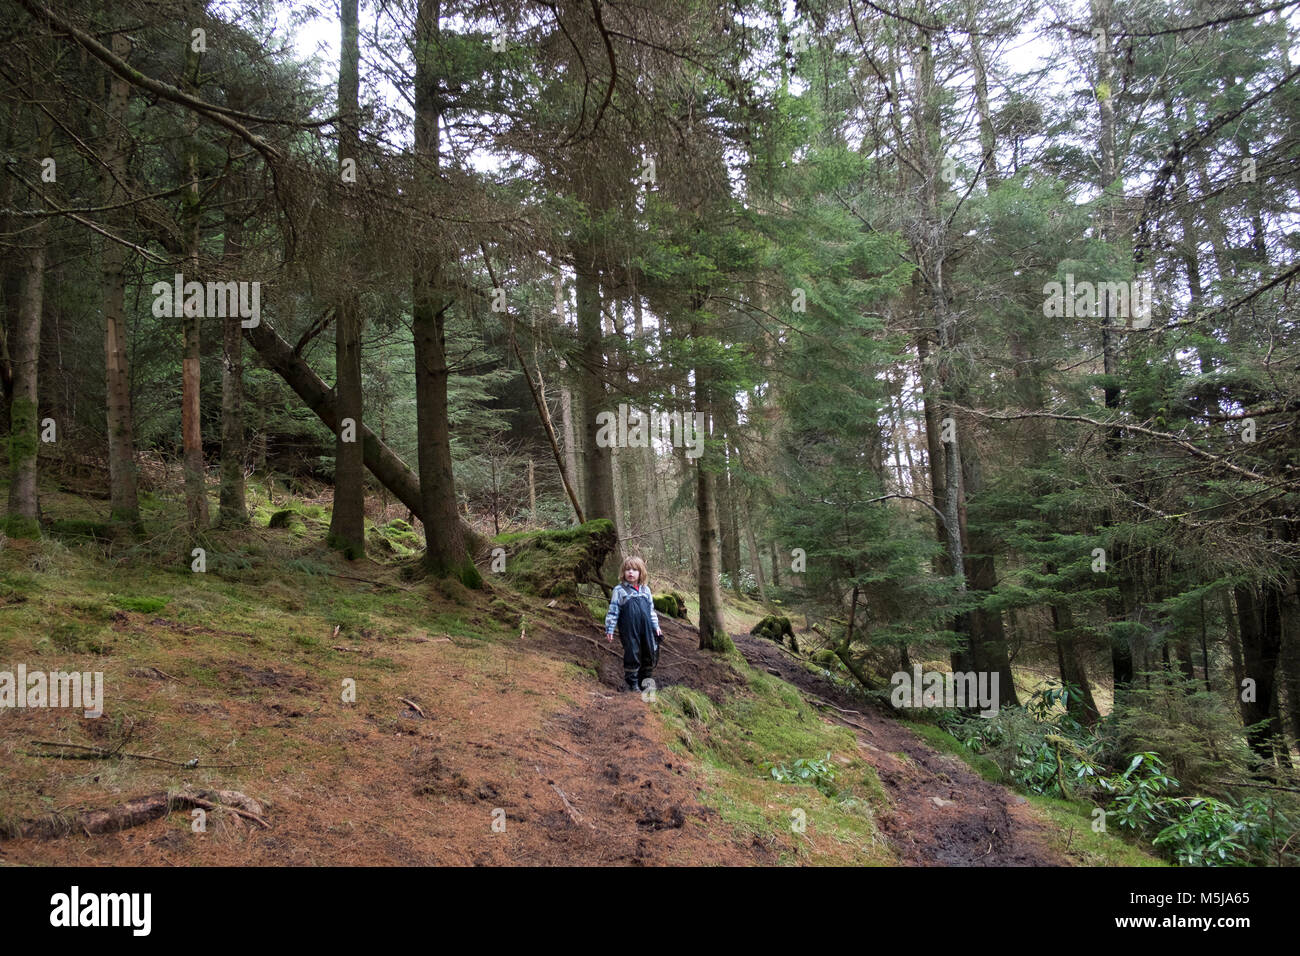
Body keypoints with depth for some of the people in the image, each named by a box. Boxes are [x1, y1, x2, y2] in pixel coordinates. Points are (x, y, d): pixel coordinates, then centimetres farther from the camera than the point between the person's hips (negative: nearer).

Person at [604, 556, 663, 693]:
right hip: (630, 631, -5)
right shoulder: (619, 590, -2)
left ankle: (644, 680, 23)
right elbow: (613, 611, -3)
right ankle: (631, 683, 13)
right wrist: (609, 629, -6)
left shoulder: (645, 590, 12)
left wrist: (656, 626, 16)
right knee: (632, 655, -1)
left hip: (647, 630, 5)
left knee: (651, 654, 7)